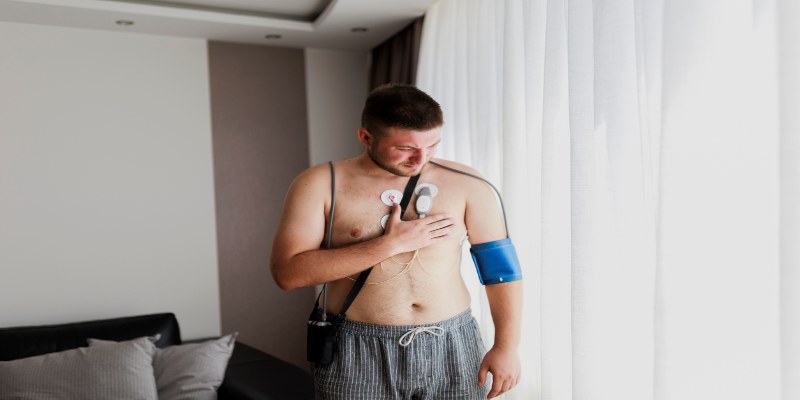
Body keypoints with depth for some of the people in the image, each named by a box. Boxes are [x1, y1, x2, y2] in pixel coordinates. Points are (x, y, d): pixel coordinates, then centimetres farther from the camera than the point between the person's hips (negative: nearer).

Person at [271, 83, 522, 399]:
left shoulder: (466, 185, -3)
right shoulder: (321, 184, -8)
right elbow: (287, 273, -16)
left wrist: (507, 346, -6)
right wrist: (390, 244, -17)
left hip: (453, 348, 2)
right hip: (359, 354, -1)